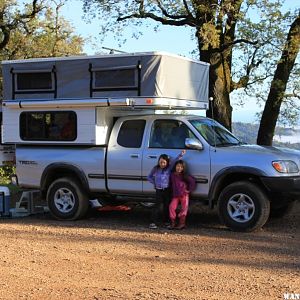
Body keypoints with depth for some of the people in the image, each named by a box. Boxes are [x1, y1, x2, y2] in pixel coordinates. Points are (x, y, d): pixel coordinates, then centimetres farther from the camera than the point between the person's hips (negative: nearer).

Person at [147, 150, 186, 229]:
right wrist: (154, 183, 2)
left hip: (167, 190, 1)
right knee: (157, 206, -4)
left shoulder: (169, 168, -1)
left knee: (167, 206, 8)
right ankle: (153, 222, -4)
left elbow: (174, 161, -11)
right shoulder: (155, 169, 2)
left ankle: (166, 221, 19)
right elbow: (149, 177, 13)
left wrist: (181, 154, -22)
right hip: (158, 190, -1)